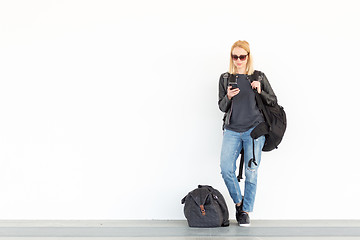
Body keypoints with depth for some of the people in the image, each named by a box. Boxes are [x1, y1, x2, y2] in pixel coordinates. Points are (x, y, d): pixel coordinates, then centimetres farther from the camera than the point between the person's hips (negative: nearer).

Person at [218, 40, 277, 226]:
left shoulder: (259, 77, 7)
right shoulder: (225, 78, 11)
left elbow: (273, 100, 10)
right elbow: (222, 107, 11)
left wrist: (260, 92, -8)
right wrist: (228, 97, -10)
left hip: (254, 129, -1)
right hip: (232, 130, 2)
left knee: (251, 172, -1)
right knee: (226, 168, -11)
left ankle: (246, 211, 13)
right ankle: (238, 202, 13)